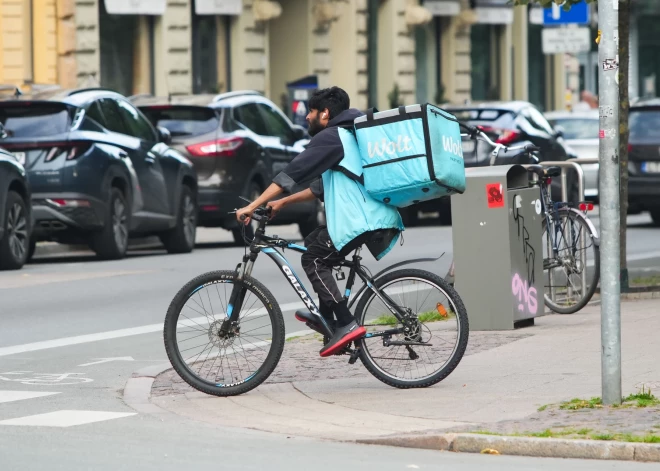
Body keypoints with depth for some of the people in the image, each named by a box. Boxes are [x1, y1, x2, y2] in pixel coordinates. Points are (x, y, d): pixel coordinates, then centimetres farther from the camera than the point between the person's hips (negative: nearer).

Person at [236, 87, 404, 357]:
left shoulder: (330, 137, -5)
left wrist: (253, 206, -11)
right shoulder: (347, 137, 26)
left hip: (360, 220, -10)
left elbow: (293, 173, -11)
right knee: (314, 244, 22)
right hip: (380, 217, 10)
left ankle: (346, 325, -12)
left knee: (313, 261, -3)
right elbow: (321, 186, 29)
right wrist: (282, 203, 25)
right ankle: (327, 316, 20)